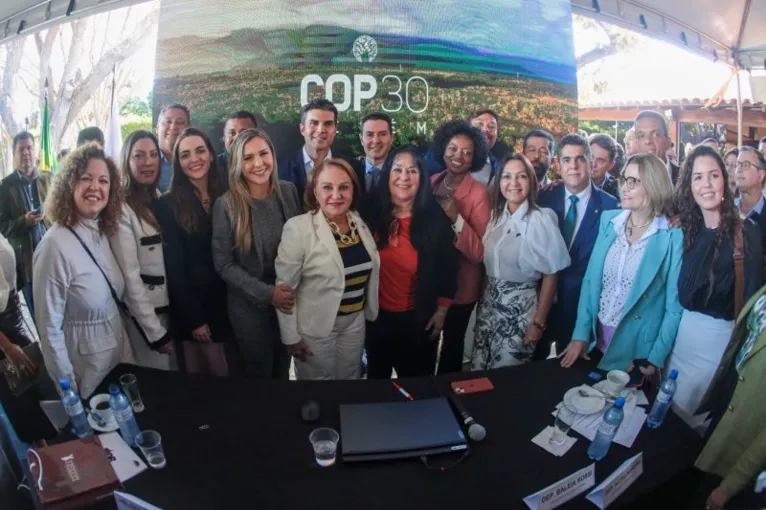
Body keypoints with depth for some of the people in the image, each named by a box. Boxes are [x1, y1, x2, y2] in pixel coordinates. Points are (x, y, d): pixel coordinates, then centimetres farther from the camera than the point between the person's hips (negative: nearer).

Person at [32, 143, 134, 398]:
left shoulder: (102, 232, -1)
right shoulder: (56, 245, -23)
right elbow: (49, 327, -19)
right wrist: (68, 390, -15)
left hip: (119, 346, 7)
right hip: (86, 361, -7)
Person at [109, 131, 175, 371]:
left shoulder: (159, 198, 6)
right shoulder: (122, 208, -16)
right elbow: (130, 276, -17)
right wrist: (155, 331, -16)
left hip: (171, 305, 7)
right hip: (143, 312, -7)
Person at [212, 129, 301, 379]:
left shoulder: (288, 191, -5)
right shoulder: (226, 205, -16)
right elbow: (223, 264, -12)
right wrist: (267, 293, -19)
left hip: (289, 300, 3)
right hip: (249, 305, -3)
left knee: (283, 371, 21)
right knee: (260, 374, 16)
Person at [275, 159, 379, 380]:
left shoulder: (360, 223, -3)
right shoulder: (298, 228, -20)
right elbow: (285, 287, -16)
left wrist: (370, 310, 13)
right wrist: (290, 336, -13)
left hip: (355, 321, 5)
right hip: (315, 327, -5)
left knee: (350, 379, 23)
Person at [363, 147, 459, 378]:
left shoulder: (435, 219, -11)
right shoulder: (371, 212, -8)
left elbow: (449, 268, -3)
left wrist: (441, 311, -2)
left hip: (419, 319, -1)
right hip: (376, 315, 2)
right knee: (376, 378, 24)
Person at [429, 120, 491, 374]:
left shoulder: (479, 194, -16)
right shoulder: (431, 183, -2)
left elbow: (479, 253, -23)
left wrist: (456, 218, -32)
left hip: (459, 288, -4)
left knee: (451, 346, 16)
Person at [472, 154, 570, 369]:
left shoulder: (541, 219, -14)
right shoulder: (496, 215, 3)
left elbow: (550, 276, -11)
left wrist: (539, 323, -10)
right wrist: (484, 298, 8)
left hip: (520, 310, -5)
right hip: (488, 304, 5)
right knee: (480, 369, 13)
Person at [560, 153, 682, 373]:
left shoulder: (673, 236, -12)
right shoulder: (608, 220, 0)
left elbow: (674, 305, -10)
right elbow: (590, 280, 2)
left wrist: (656, 359, -13)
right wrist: (581, 334, -2)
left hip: (638, 349, -4)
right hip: (596, 340, 4)